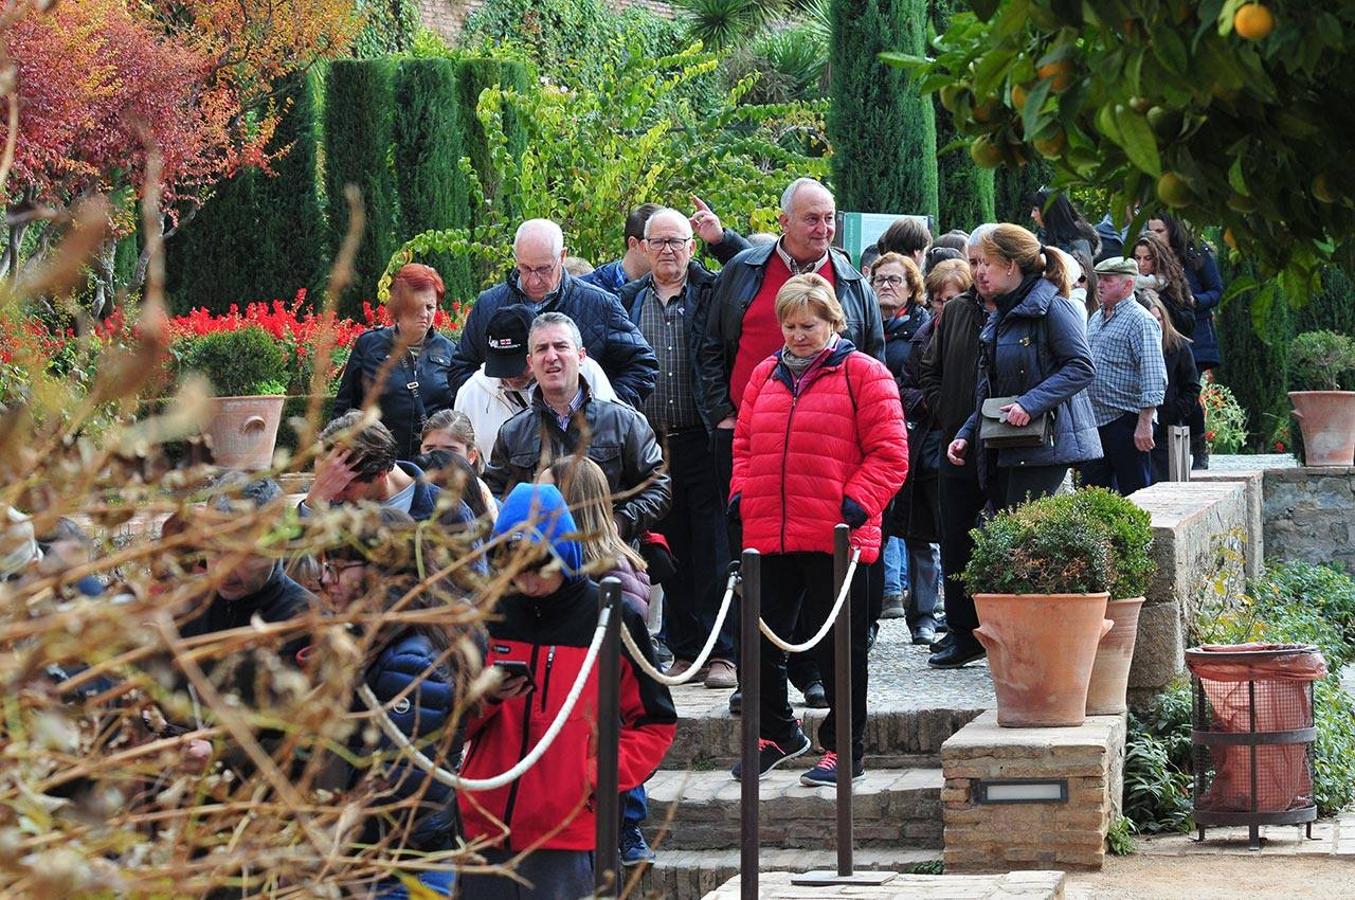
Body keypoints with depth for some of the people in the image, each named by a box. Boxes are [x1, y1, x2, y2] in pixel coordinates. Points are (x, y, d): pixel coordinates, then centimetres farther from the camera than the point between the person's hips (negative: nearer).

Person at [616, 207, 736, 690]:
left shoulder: (713, 293, 3)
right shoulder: (628, 301, 12)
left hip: (702, 437, -3)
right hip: (650, 441, 3)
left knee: (714, 546, -5)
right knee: (669, 548, 6)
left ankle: (722, 652, -3)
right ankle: (684, 649, 12)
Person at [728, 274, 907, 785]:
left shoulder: (862, 374, -2)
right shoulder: (765, 376, 14)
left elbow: (889, 453, -6)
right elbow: (744, 444, 21)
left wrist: (857, 503, -16)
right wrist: (741, 494, 5)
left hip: (836, 539, -5)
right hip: (767, 535, 5)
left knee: (839, 646, 2)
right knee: (760, 639, 10)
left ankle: (845, 748, 11)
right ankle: (775, 734, 28)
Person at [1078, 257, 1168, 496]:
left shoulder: (1140, 320, -10)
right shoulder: (1096, 319, 18)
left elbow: (1153, 377, -17)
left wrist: (1145, 423, -23)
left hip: (1126, 422, -9)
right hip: (1095, 421, 9)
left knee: (1134, 494, -4)